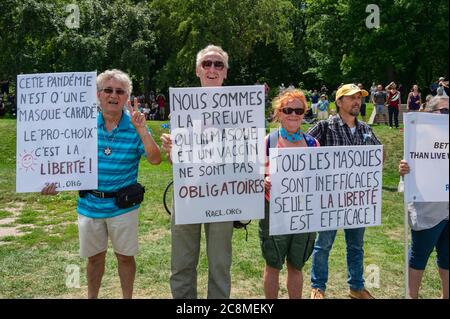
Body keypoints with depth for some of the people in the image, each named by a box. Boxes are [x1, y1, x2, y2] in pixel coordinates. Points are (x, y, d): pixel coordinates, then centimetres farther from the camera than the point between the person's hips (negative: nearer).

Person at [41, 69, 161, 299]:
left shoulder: (135, 126, -9)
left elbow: (155, 160, -19)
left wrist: (141, 129, -29)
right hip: (89, 204, 2)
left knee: (125, 256, 12)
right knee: (94, 256, 18)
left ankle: (127, 297, 33)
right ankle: (91, 297, 38)